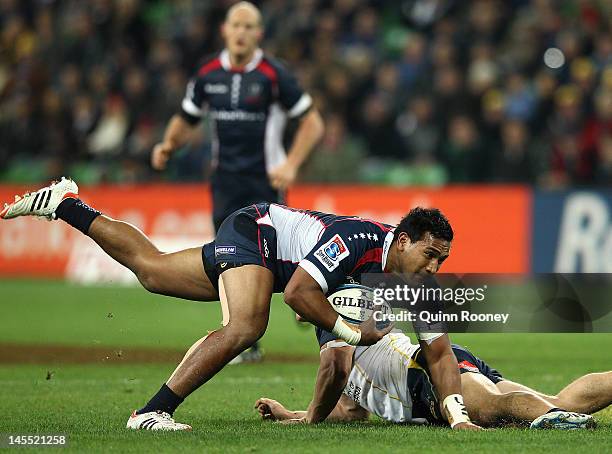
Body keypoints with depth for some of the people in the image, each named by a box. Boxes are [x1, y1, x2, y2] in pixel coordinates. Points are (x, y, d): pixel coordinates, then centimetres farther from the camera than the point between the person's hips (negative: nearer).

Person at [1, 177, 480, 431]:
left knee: (150, 269, 20)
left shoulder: (417, 278, -14)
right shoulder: (357, 241, -35)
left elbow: (439, 352, -10)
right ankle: (152, 412, -30)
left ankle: (66, 204, 37)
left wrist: (458, 416, -23)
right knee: (246, 326, -34)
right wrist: (353, 332, -31)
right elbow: (298, 292, -36)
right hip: (256, 231, -7)